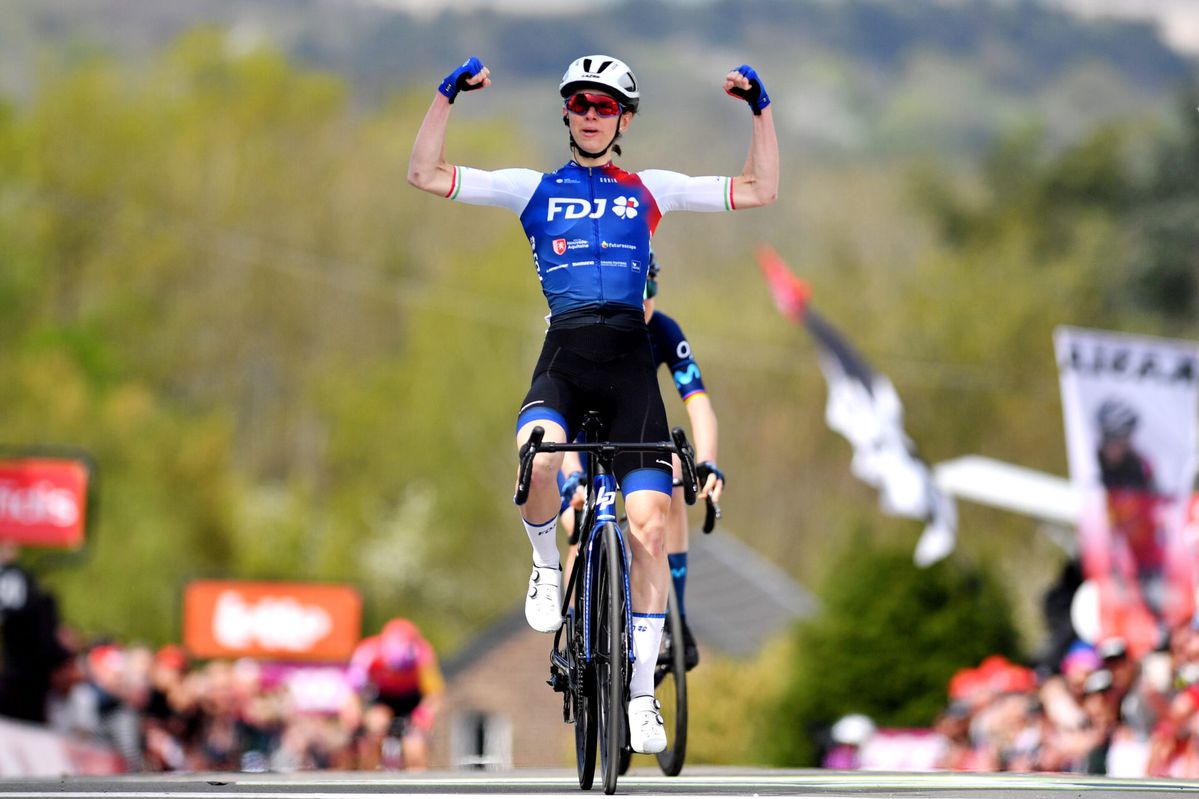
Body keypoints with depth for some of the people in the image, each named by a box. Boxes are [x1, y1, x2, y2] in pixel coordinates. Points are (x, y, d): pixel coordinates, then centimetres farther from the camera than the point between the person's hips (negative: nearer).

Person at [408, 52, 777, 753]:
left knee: (649, 526, -9)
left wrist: (761, 108, 3)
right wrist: (448, 96, -5)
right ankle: (549, 565, -3)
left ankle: (642, 693, 2)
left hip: (631, 360, 1)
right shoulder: (535, 189, 13)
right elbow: (426, 173, 7)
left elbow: (761, 192, 14)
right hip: (563, 357, -1)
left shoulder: (650, 191, 14)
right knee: (539, 456, -36)